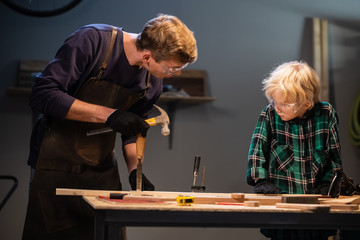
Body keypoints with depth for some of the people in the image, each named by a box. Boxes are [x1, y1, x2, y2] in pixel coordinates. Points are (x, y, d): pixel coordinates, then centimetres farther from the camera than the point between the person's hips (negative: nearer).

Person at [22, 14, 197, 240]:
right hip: (57, 167, -5)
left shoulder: (153, 83, -1)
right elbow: (43, 95, -23)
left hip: (102, 170, 5)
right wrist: (108, 114, -27)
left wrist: (134, 168, -5)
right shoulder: (91, 41, -19)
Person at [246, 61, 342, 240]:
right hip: (280, 196, 0)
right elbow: (257, 148, -1)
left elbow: (335, 155, 4)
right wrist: (260, 181, -10)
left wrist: (327, 184, -3)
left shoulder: (326, 114, -4)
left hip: (315, 197, 0)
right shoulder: (270, 114, -6)